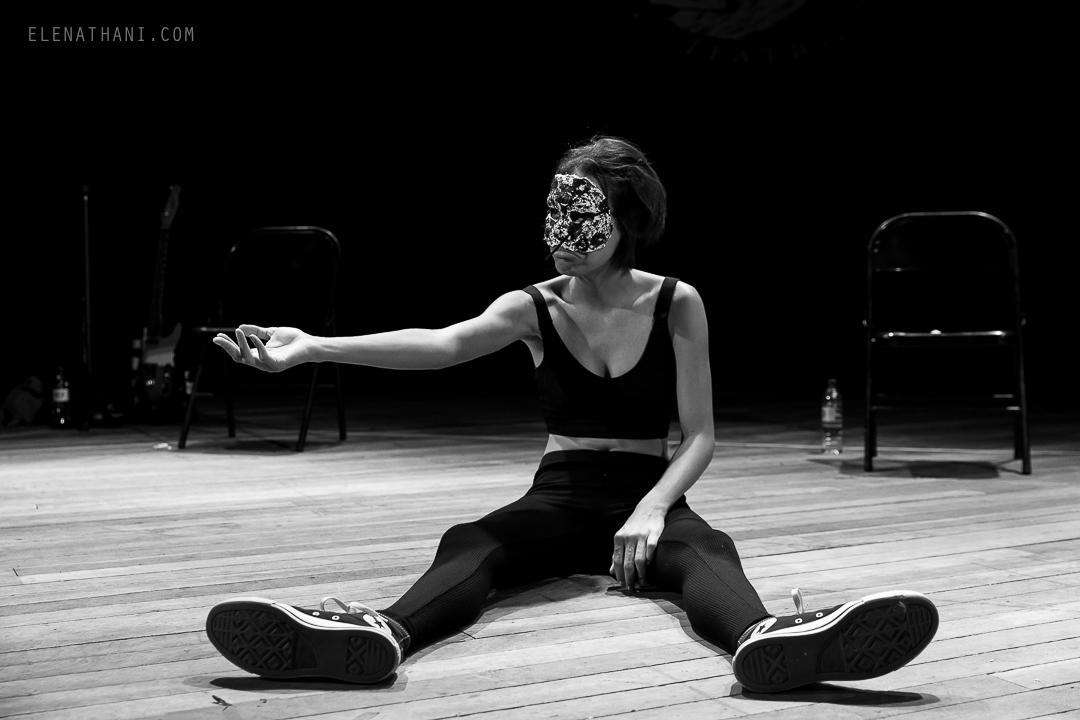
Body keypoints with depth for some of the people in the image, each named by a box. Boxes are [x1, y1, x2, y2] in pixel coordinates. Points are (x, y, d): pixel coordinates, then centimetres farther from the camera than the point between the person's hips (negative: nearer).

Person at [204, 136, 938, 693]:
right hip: (559, 499, 1)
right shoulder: (533, 308, -2)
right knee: (470, 544, -32)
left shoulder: (678, 304, -3)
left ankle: (769, 638, -68)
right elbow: (444, 343, -23)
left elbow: (700, 437, -4)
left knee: (706, 551, -35)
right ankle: (381, 633, -63)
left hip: (651, 495, 0)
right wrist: (313, 347, -40)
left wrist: (652, 508, -26)